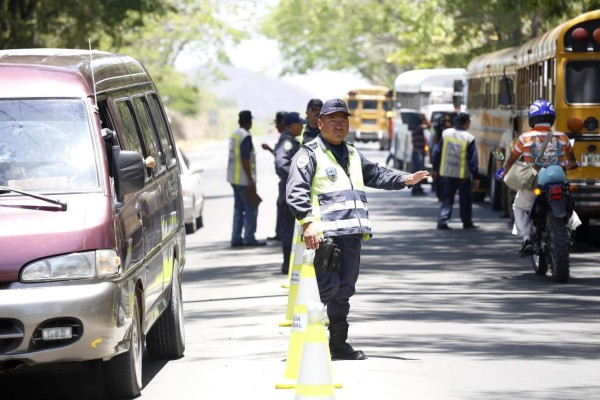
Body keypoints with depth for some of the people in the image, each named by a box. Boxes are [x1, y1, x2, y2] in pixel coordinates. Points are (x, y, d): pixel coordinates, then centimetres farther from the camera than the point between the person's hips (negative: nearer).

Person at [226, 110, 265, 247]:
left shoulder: (234, 135, 13)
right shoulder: (245, 137, -15)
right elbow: (244, 159, -20)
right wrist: (250, 180, -18)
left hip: (234, 178, 9)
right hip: (244, 179, -9)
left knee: (238, 208, 12)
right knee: (251, 209, -4)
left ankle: (236, 238, 11)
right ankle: (249, 238, -6)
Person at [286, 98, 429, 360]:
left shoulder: (353, 155, 23)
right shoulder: (309, 154, -2)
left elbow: (376, 175, 36)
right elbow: (296, 192, -11)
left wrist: (404, 179, 20)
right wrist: (308, 222, -23)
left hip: (352, 235, 8)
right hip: (324, 235, -8)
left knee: (344, 290, 11)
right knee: (327, 287, -14)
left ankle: (338, 343, 18)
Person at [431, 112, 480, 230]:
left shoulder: (445, 133, -1)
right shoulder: (469, 138, -12)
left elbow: (437, 152, 4)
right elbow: (473, 159, -9)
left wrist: (435, 168, 14)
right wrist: (475, 177, -3)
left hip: (446, 173, 3)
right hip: (462, 175, -3)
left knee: (447, 199, 10)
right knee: (465, 200, 11)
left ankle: (442, 221, -1)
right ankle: (467, 223, 18)